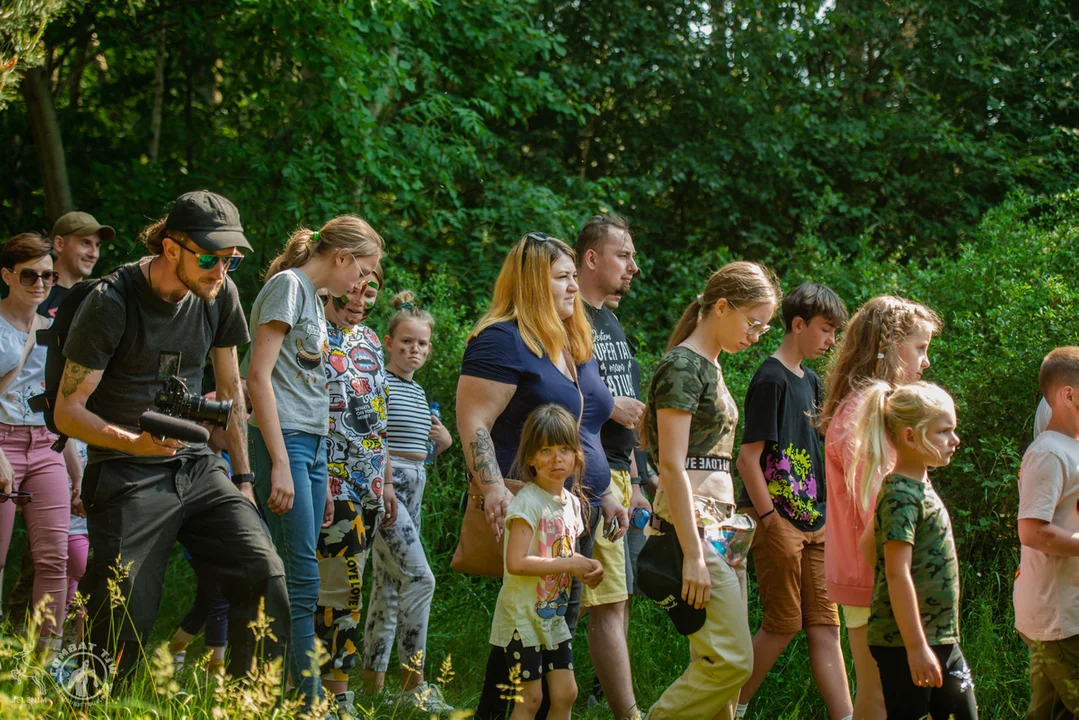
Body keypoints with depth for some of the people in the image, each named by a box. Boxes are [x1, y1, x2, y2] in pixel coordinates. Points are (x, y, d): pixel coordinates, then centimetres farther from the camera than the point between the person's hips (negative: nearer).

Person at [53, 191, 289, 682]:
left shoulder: (220, 293, 5)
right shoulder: (112, 303, -12)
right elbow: (68, 411, -11)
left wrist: (243, 477, 16)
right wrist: (133, 442, -28)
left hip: (198, 466, 5)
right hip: (128, 476, -5)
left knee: (264, 574, -12)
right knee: (124, 617, -11)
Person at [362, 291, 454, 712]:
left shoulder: (418, 392, 17)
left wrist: (443, 441, 7)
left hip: (413, 488, 9)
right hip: (383, 485, -9)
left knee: (389, 585, 10)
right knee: (419, 578, -16)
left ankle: (373, 680, 15)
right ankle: (413, 682, -13)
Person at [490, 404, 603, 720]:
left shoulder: (572, 502, 9)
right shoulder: (528, 501, -17)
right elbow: (516, 563, -26)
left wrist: (587, 569, -1)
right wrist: (570, 565, -20)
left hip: (553, 614, 8)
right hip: (523, 613, -8)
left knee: (565, 693, 6)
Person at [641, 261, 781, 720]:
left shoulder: (709, 368, 18)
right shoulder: (682, 366, -11)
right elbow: (671, 466, -17)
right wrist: (693, 554, -21)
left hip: (720, 523, 10)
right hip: (693, 524, -10)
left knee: (723, 663, 7)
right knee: (731, 660, -13)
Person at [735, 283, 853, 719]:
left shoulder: (810, 381, 14)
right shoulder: (771, 380, -13)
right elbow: (748, 458, -16)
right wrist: (768, 517, -15)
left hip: (812, 522, 8)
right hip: (778, 522, -8)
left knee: (824, 626, 4)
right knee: (783, 625, -2)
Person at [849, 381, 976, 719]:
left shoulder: (920, 485, 12)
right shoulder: (901, 495, -17)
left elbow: (869, 545, 22)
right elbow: (897, 574, -23)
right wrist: (916, 647, -24)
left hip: (940, 637, 9)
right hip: (904, 641, -9)